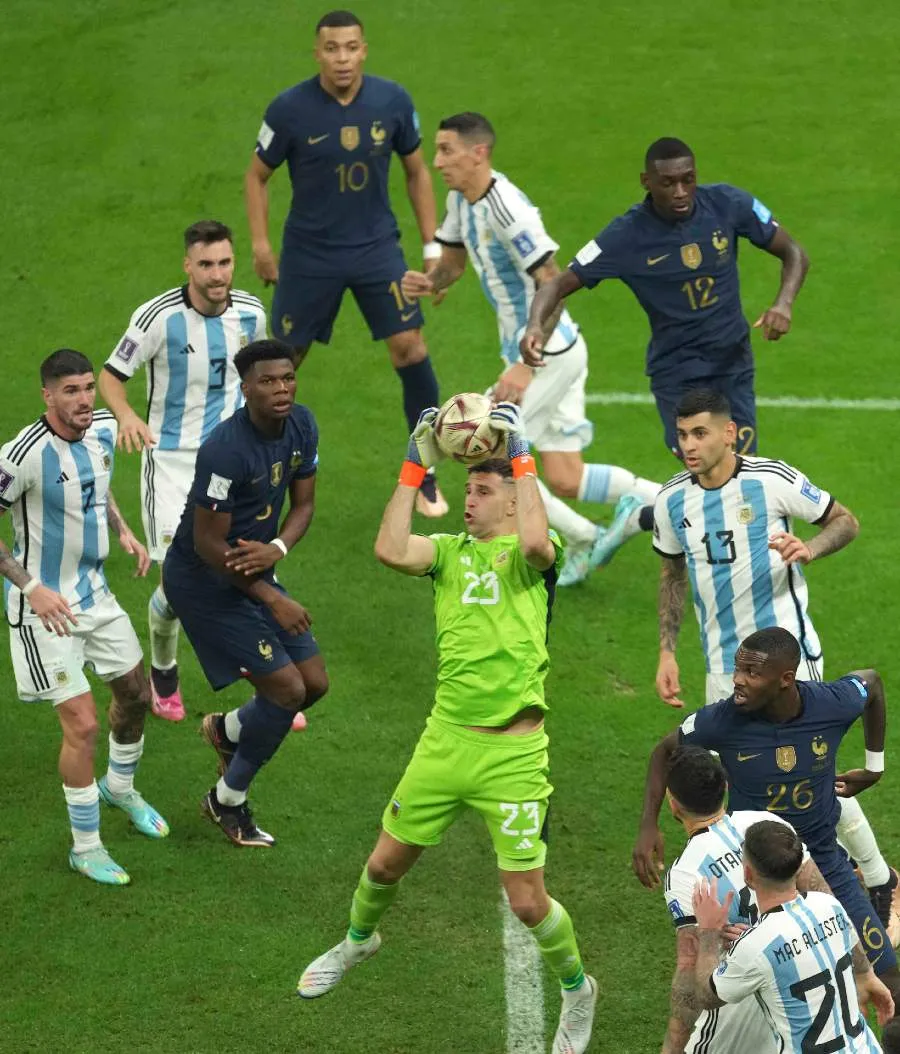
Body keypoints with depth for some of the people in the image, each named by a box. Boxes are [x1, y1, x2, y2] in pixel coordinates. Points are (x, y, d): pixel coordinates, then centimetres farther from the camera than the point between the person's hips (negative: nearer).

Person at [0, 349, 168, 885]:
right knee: (82, 724, -9)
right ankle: (86, 846, 8)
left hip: (94, 592, 8)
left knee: (136, 693, 21)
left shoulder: (103, 428, -3)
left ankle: (119, 787, 50)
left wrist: (124, 532, 6)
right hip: (44, 607, -8)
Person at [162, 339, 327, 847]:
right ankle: (228, 801, 12)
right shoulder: (226, 450, -29)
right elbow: (208, 544, -24)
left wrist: (276, 549, -19)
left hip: (255, 567, 8)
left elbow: (303, 504, 4)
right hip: (204, 581, -8)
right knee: (287, 690, -10)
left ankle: (227, 729, 40)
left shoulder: (302, 426, -5)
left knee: (315, 684, 9)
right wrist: (272, 599, -20)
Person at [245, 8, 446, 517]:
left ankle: (426, 478, 7)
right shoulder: (290, 109, -14)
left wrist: (432, 245, 3)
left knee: (410, 348, -7)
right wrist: (260, 243, -7)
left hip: (377, 246, 1)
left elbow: (417, 171, 6)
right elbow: (258, 175, 1)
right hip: (309, 254, -1)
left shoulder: (393, 101, -9)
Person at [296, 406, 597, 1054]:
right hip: (445, 739, 5)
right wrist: (416, 467, -8)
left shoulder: (529, 556, -3)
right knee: (386, 862, 17)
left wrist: (522, 457, -21)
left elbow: (536, 540, -29)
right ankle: (359, 942, 50)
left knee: (528, 902, -4)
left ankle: (577, 989, 24)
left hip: (513, 752, -5)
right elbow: (390, 550, -10)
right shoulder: (450, 552, 9)